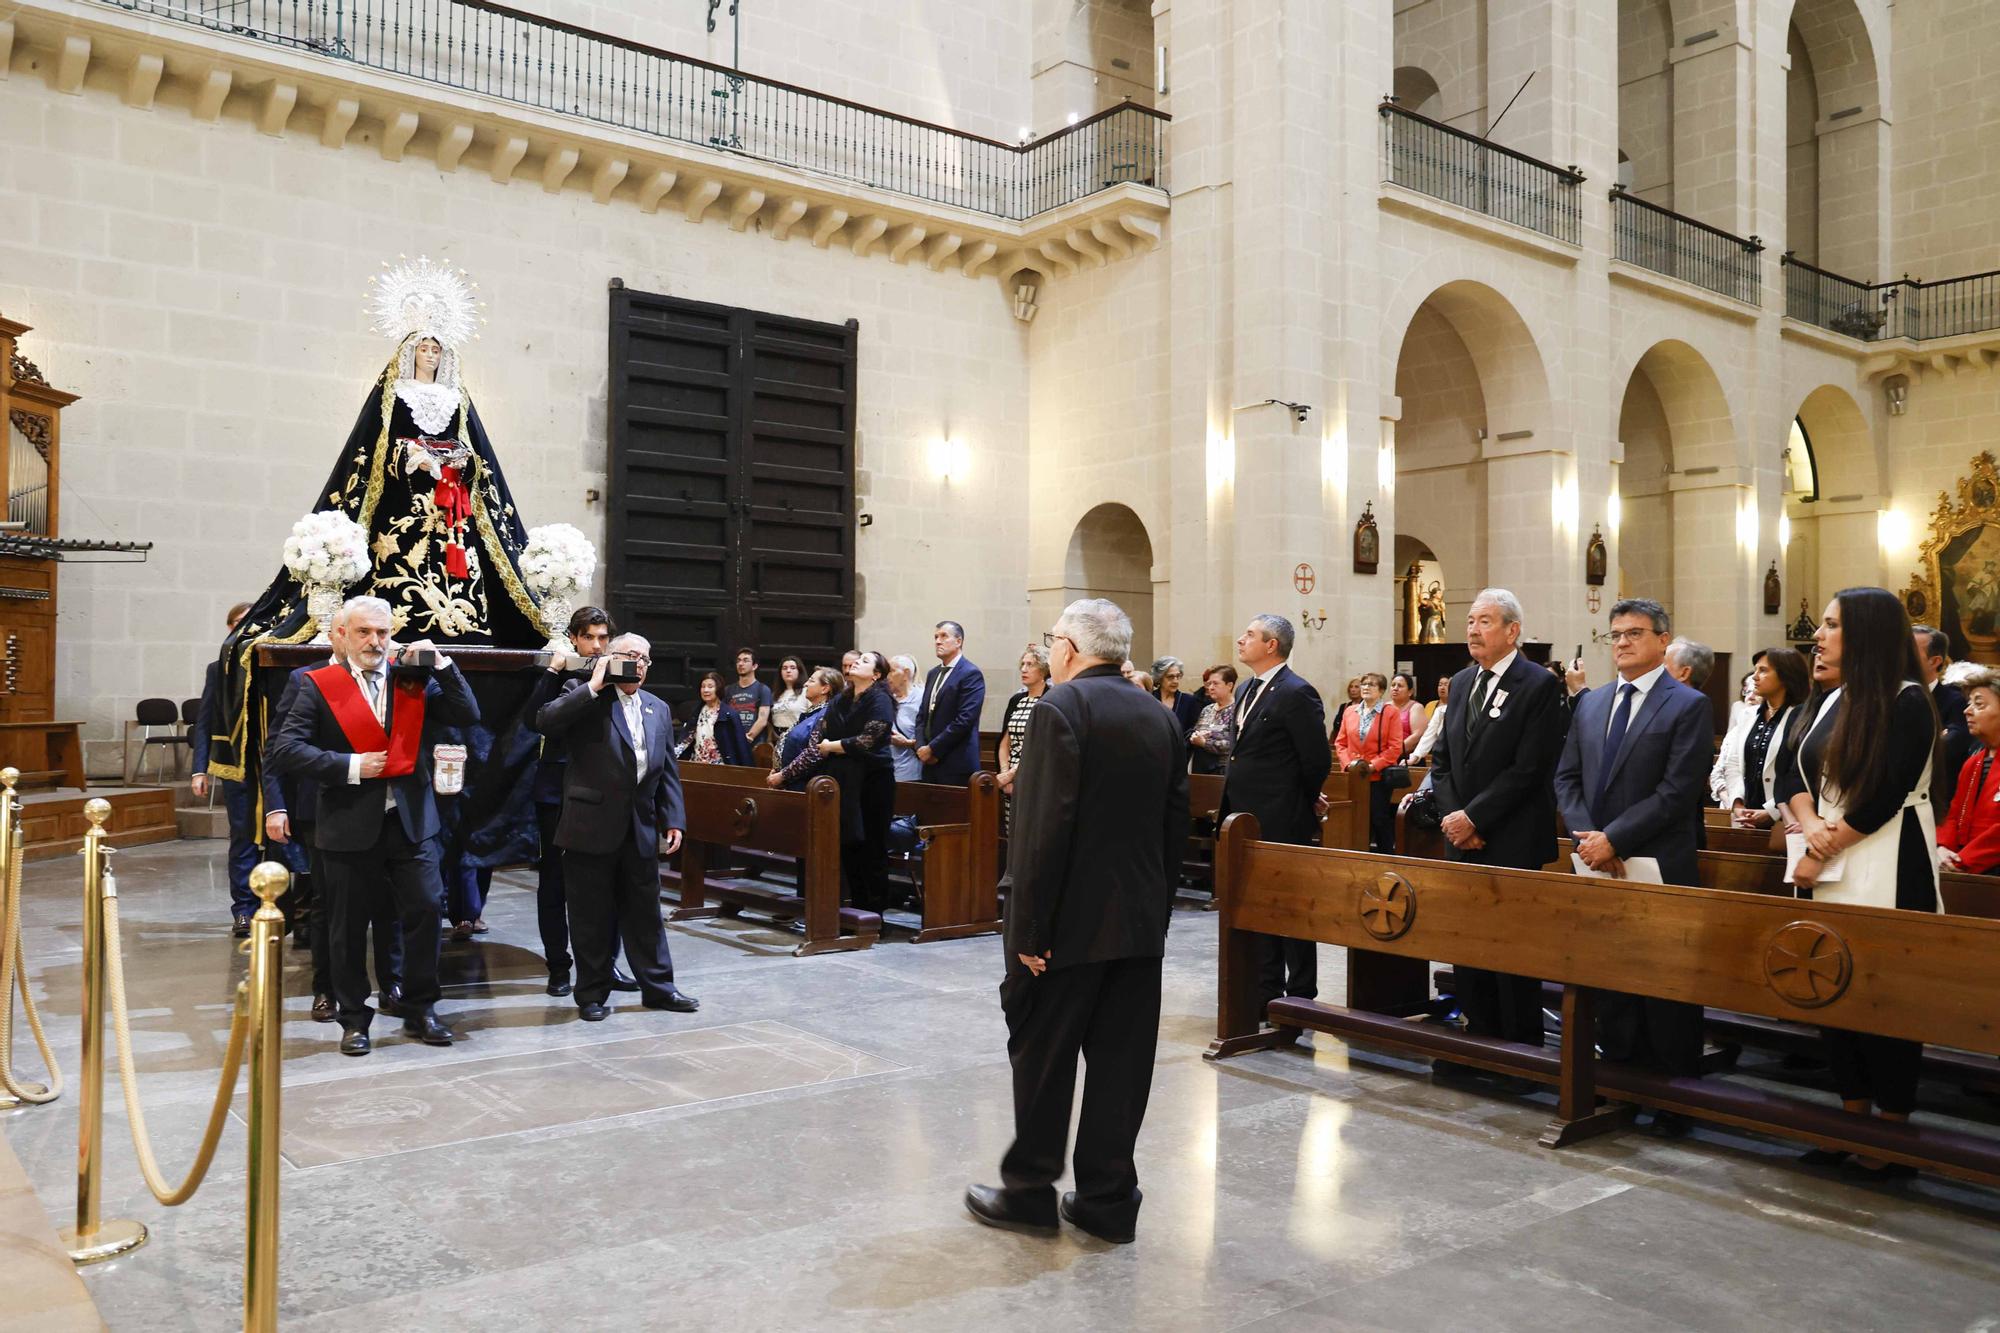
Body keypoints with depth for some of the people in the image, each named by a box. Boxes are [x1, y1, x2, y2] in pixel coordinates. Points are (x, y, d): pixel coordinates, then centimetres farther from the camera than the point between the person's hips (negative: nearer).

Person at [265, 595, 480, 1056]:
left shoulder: (414, 680, 6)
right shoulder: (319, 686, -2)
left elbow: (468, 715, -2)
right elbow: (285, 748, -9)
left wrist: (441, 663, -9)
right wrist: (349, 767, -15)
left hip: (410, 820, 2)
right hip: (350, 824, -2)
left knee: (426, 908, -1)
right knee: (349, 925, 8)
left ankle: (419, 1009, 15)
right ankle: (353, 1018, 23)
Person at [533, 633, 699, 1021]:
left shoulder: (658, 710, 14)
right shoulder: (583, 696, -1)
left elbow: (668, 771, 14)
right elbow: (545, 721, -21)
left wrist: (673, 821, 6)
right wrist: (593, 686, -19)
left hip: (641, 829, 5)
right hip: (591, 827, -4)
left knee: (645, 912, 12)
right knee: (592, 915, 5)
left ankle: (658, 986, 21)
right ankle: (592, 993, 16)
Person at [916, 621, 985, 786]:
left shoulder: (971, 674, -8)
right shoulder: (933, 673, 18)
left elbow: (965, 719, -16)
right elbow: (922, 715, 17)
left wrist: (932, 749, -13)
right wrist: (921, 747, 0)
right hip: (930, 763, 7)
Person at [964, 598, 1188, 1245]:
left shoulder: (1060, 709, -13)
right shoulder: (1160, 718, 8)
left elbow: (1044, 828, -19)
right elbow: (1175, 825, 10)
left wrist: (1028, 930, -15)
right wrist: (1157, 910, 15)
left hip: (1070, 924, -6)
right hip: (1140, 924, 7)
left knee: (1041, 1057, 7)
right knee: (1121, 1063, 11)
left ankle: (1030, 1191, 19)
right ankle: (1108, 1200, 19)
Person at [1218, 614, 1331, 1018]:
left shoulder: (1296, 694, -16)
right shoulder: (1245, 691, 12)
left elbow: (1318, 762, -15)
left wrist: (1302, 802, -1)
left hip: (1284, 825, -9)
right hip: (1248, 822, 9)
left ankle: (1301, 1000, 15)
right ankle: (1265, 996, 26)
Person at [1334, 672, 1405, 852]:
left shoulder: (1391, 712, -2)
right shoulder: (1350, 712, 10)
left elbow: (1395, 747, -8)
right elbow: (1340, 743, 9)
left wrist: (1373, 766, -15)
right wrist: (1348, 763, -7)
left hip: (1378, 777, -4)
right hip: (1353, 777, 4)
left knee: (1381, 820, 1)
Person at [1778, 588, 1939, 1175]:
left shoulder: (1906, 702, -10)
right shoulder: (1833, 700, 12)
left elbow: (1884, 797, -16)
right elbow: (1793, 770, 9)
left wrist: (1822, 853, -11)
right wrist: (1810, 824, -10)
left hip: (1885, 877, -7)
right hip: (1831, 872, 8)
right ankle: (1854, 1120, 22)